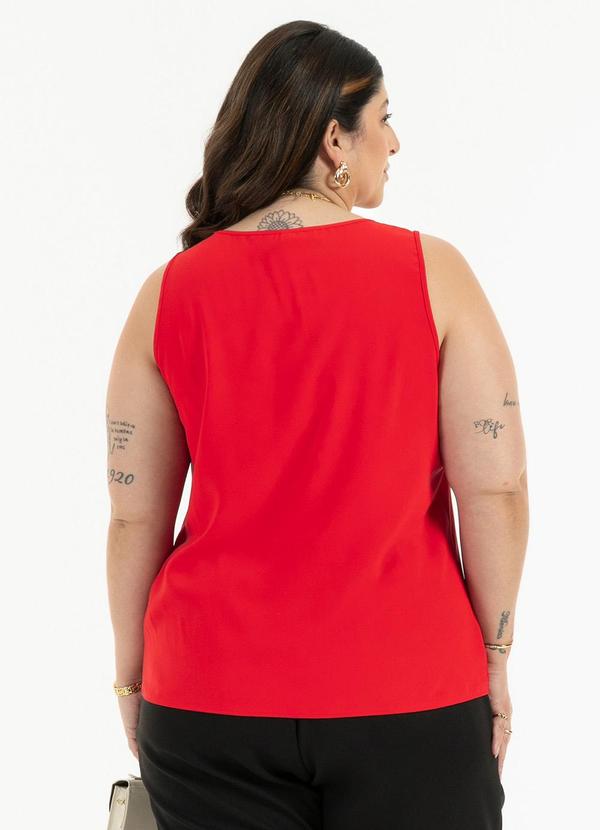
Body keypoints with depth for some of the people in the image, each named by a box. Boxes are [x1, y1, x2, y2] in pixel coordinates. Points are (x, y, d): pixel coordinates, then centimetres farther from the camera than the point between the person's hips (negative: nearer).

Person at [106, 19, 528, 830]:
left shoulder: (169, 293, -1)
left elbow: (134, 516, 0)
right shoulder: (433, 271, -6)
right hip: (410, 701, -2)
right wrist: (495, 657, 1)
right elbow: (497, 489, -9)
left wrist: (132, 671, 11)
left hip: (210, 703, 2)